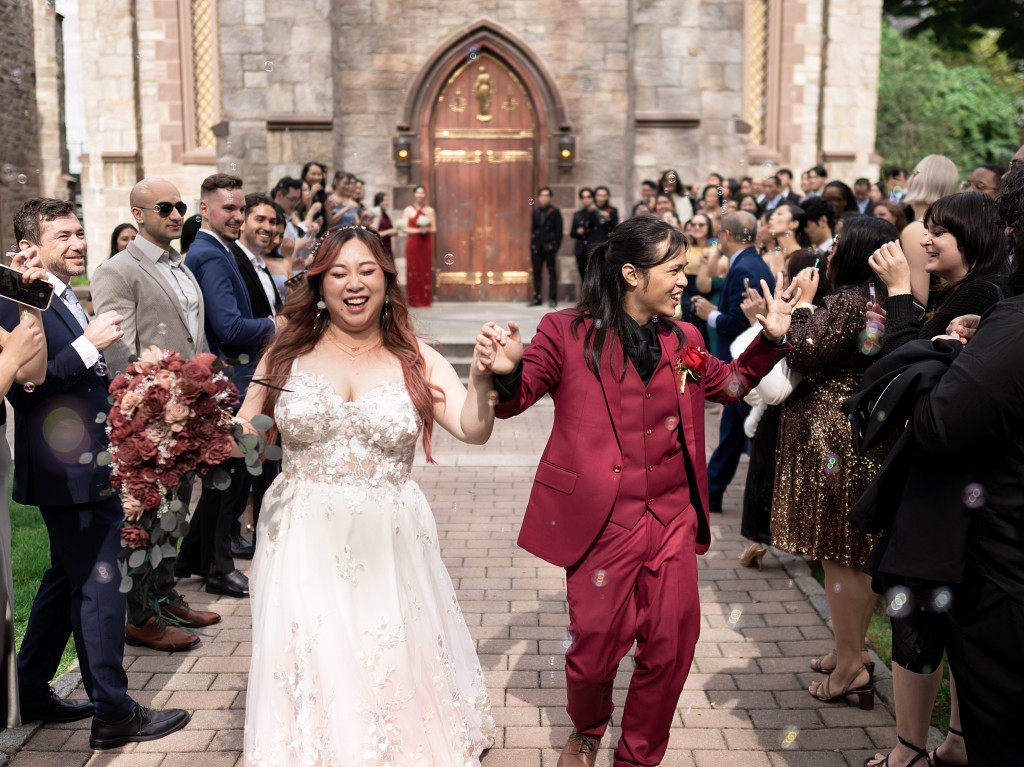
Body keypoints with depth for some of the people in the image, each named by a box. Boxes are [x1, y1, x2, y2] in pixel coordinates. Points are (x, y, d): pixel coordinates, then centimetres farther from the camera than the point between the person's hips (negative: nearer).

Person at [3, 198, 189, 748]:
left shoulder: (66, 301, 15)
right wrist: (87, 345, -25)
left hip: (83, 469, 10)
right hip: (69, 473, -10)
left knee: (67, 579, 20)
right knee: (99, 587, -3)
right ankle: (113, 713, 8)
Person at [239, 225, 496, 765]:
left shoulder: (417, 361, 1)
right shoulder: (286, 353, 1)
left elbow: (473, 430, -12)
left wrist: (480, 381, -32)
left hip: (387, 549, 0)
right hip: (304, 544, 0)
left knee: (393, 678, 8)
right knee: (311, 681, 7)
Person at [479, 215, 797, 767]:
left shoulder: (682, 341, 10)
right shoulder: (567, 332, -5)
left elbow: (730, 384, 25)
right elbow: (516, 400, -5)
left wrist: (770, 340, 11)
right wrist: (507, 373, -27)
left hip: (672, 518, 5)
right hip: (602, 520, -4)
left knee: (671, 645, 7)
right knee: (596, 643, 6)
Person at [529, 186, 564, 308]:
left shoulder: (555, 212, -1)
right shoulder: (535, 212, 12)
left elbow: (559, 231, -3)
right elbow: (532, 229, 15)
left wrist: (556, 247, -9)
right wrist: (532, 245, 4)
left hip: (549, 247, -4)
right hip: (536, 247, 4)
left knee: (552, 273, 0)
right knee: (537, 273, 5)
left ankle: (552, 299, 2)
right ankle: (537, 298, 10)